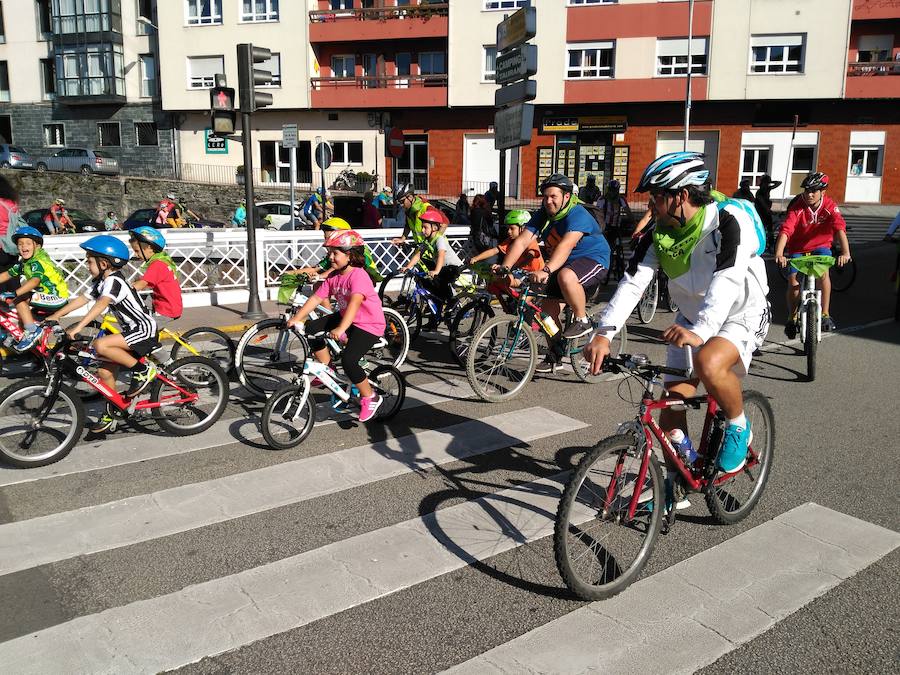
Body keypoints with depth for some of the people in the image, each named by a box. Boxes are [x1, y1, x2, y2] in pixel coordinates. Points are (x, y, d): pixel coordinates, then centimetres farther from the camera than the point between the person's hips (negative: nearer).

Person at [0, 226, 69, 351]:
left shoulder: (38, 261, -18)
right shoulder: (24, 262, 10)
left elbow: (35, 281, -34)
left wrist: (15, 293, -44)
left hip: (57, 298, -10)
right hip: (48, 294, 10)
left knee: (20, 299, -19)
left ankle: (32, 331, -16)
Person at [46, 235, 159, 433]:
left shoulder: (114, 281, -19)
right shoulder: (100, 282, 11)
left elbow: (100, 305, -33)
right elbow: (82, 299, 13)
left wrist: (78, 327, -40)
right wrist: (54, 316, 9)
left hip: (144, 330, -10)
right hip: (131, 330, 10)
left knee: (100, 345, -28)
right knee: (104, 371, 5)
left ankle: (143, 369, -13)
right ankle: (110, 413, 20)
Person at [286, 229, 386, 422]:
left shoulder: (358, 276, -25)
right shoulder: (334, 277, 1)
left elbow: (355, 302, -39)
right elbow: (316, 298, -1)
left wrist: (341, 329, -51)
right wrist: (296, 318, -11)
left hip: (369, 325, -8)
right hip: (345, 318, 9)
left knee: (348, 360, -24)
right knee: (312, 329, -2)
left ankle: (370, 398, -1)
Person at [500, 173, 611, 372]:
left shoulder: (577, 215, -24)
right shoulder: (542, 215, -4)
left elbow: (565, 246, -39)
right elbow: (522, 241, -14)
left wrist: (546, 270, -54)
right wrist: (504, 268, -28)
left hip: (592, 259, -7)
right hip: (564, 264, 7)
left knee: (566, 276, -39)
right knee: (548, 309, -1)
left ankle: (582, 321, -16)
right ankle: (554, 355, 19)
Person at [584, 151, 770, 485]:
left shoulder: (730, 222, -25)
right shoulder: (660, 232, -8)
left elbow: (727, 281, -40)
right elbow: (632, 282, -18)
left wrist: (700, 330, -57)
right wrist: (604, 334, -33)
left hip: (740, 316, -6)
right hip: (691, 320, 6)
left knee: (708, 364, -36)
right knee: (671, 402, -1)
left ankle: (739, 427, -4)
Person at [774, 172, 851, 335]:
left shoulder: (830, 206, -16)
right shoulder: (797, 207, -19)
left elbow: (840, 228, -30)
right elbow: (786, 230, -32)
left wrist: (845, 252, -46)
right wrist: (779, 254, -48)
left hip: (821, 247, 0)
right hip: (797, 249, 0)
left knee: (823, 272, -28)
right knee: (793, 281, -16)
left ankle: (825, 314, -16)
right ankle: (792, 318, 7)